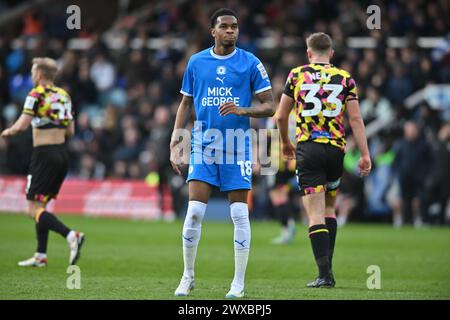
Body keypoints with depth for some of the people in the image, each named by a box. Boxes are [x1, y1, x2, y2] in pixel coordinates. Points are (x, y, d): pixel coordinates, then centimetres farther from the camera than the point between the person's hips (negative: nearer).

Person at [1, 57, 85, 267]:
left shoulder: (36, 95, -10)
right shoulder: (64, 96, 12)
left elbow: (22, 125, -17)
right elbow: (70, 131, 14)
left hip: (44, 154, -8)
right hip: (62, 154, 8)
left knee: (34, 209, -7)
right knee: (41, 205, 17)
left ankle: (71, 236, -26)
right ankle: (41, 256, 13)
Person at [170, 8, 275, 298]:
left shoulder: (250, 63, 1)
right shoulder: (196, 62, 8)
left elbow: (270, 107, 1)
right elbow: (186, 103, 16)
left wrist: (243, 110, -17)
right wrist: (175, 140, 6)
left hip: (237, 144, -1)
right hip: (203, 144, 1)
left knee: (240, 213, -2)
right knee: (195, 211, -7)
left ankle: (239, 283, 5)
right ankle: (188, 277, 8)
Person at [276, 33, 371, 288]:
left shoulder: (297, 74, 6)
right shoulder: (345, 78, 7)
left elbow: (281, 116, 9)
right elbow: (356, 118, 1)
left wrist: (285, 142, 27)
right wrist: (365, 154, 2)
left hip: (308, 149, -2)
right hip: (336, 150, 2)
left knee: (316, 214, -4)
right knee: (329, 208, 20)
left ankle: (325, 274, -13)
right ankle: (327, 268, 16)